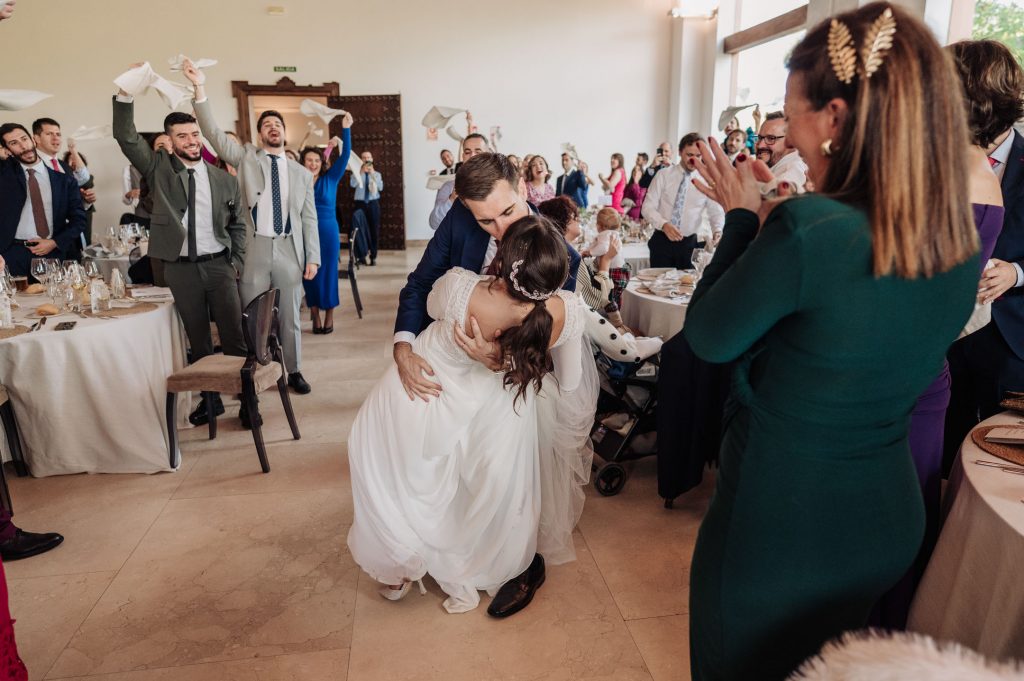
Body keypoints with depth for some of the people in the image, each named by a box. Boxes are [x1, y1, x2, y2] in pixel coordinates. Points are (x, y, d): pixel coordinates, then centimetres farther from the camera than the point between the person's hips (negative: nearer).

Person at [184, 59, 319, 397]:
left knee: (290, 318, 9)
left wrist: (313, 257, 2)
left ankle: (294, 372, 23)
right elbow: (214, 133, -4)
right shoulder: (247, 158, 9)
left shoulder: (302, 173, 12)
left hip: (289, 251, 1)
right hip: (253, 250, -1)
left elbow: (309, 219, 9)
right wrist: (200, 89, -15)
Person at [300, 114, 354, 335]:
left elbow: (345, 156, -6)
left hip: (328, 232, 0)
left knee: (328, 272, 5)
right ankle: (315, 313, 18)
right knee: (310, 274, 6)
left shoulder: (330, 178, 1)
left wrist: (346, 129, -14)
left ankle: (329, 315, 16)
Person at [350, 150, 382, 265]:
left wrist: (372, 174, -14)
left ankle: (373, 256, 7)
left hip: (373, 204, 1)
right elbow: (352, 184, -14)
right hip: (360, 203, -1)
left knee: (374, 230, 0)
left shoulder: (377, 174, 11)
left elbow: (381, 187, -7)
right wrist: (361, 172, -19)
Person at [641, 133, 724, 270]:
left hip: (689, 244, 1)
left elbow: (716, 212, 4)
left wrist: (717, 232, -18)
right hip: (662, 241, -1)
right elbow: (647, 208, -5)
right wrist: (664, 224, -24)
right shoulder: (663, 175, 0)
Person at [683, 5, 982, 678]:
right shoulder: (960, 239, -6)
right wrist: (767, 220, 4)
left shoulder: (806, 228, -30)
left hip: (777, 527, -6)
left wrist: (744, 218, -4)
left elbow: (708, 338, -15)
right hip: (890, 521, 7)